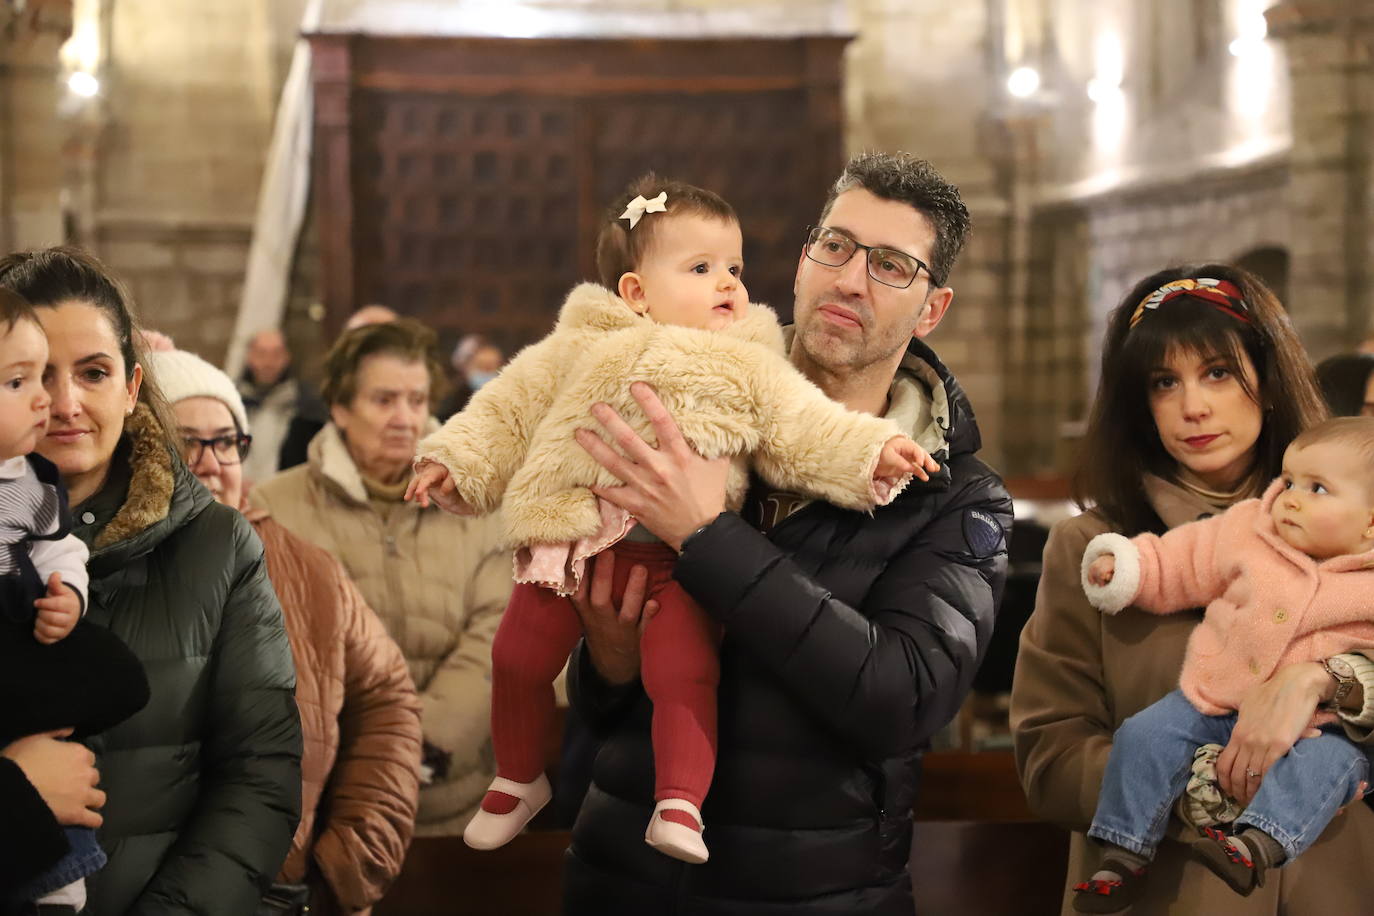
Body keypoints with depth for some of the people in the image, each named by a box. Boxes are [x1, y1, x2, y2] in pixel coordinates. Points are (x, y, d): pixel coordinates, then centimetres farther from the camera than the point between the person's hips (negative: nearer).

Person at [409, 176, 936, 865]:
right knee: (518, 658, 6)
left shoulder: (752, 373, 9)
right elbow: (510, 412, 13)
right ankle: (518, 780, 29)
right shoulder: (580, 351, 8)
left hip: (677, 556, -2)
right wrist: (456, 461, 5)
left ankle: (680, 804, -10)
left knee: (682, 672, -21)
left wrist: (874, 452, -10)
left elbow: (810, 433, 3)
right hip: (574, 541, 2)